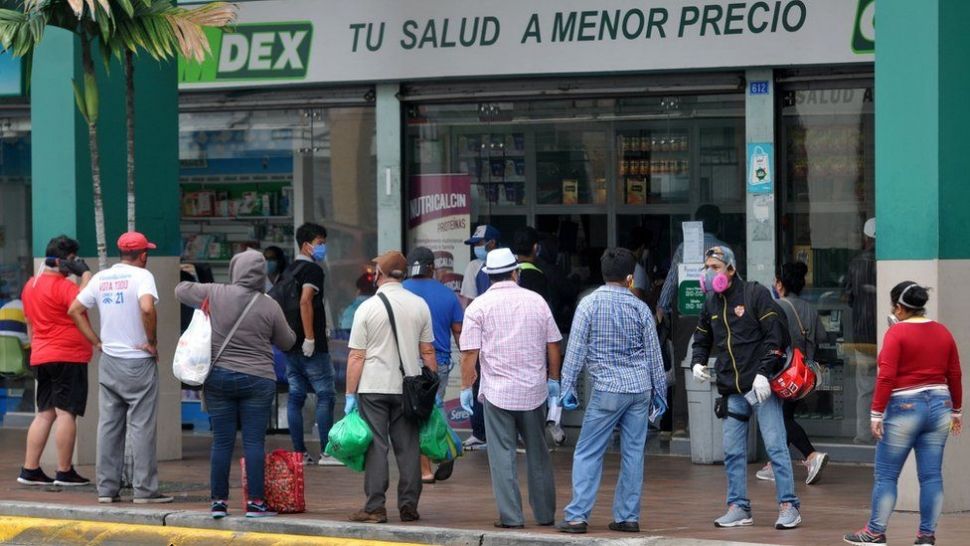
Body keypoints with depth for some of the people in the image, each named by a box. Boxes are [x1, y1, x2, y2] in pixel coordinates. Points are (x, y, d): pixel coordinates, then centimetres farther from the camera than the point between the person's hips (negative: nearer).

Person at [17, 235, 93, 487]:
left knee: (45, 413, 11)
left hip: (41, 358, 9)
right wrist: (85, 273, -15)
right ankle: (65, 473, -4)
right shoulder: (61, 285, -13)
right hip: (68, 357, -9)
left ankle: (29, 470, 8)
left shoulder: (31, 284, 15)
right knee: (66, 412, -5)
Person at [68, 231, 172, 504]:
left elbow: (75, 310, 10)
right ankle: (144, 489, -1)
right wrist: (152, 341, -14)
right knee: (141, 426, -1)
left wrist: (97, 342, 10)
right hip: (138, 361, -6)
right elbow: (147, 308, -28)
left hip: (108, 361, 6)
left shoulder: (101, 278, 8)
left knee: (108, 425, 9)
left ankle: (106, 488, 11)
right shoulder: (141, 276, -10)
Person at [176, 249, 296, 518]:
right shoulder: (269, 306, -5)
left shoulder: (215, 294, -4)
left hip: (218, 377, 2)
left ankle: (218, 501, 9)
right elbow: (287, 342, 7)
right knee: (254, 441, 1)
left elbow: (181, 290, 11)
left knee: (222, 441, 6)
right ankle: (255, 502, 0)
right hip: (257, 380, -1)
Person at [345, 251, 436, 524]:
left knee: (376, 447, -1)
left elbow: (356, 356, -7)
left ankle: (375, 507, -3)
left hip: (373, 388, -3)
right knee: (408, 446, 7)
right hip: (408, 387, 3)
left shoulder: (367, 308, -6)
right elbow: (427, 351, 7)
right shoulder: (419, 306, 4)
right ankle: (409, 506, 8)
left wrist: (350, 394, -3)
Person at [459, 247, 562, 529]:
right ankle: (545, 514, 19)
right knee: (538, 455, 14)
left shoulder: (479, 306, -5)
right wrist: (553, 381, 19)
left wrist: (466, 387, 2)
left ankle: (511, 516, -1)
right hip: (534, 390, 3)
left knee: (502, 456, 2)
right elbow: (553, 346, 8)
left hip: (497, 392, -3)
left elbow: (470, 353, -8)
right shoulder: (536, 301, 4)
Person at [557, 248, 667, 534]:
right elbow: (653, 353, 9)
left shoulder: (590, 304, -4)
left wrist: (568, 386, 0)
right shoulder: (640, 307, 4)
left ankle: (577, 516, -7)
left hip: (607, 389, -3)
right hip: (640, 388, 3)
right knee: (633, 453, 8)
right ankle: (628, 517, 9)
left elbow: (576, 347, -5)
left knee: (588, 454, -1)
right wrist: (659, 391, 18)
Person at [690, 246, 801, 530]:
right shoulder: (711, 304, 14)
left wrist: (763, 372, -17)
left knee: (775, 447, -6)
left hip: (762, 386, -6)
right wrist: (698, 362, 6)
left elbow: (775, 334, -11)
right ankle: (739, 508, 14)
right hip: (733, 390, 6)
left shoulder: (755, 294, -5)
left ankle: (788, 506, -2)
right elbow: (702, 338, 27)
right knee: (732, 451, 6)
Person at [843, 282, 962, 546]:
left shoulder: (897, 332, -10)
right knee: (931, 475, 6)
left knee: (886, 475, 3)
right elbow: (955, 375, 11)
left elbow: (886, 377, -16)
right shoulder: (943, 333, 7)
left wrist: (876, 414, -12)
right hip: (938, 406, 6)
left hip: (904, 408, -6)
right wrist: (956, 410, 21)